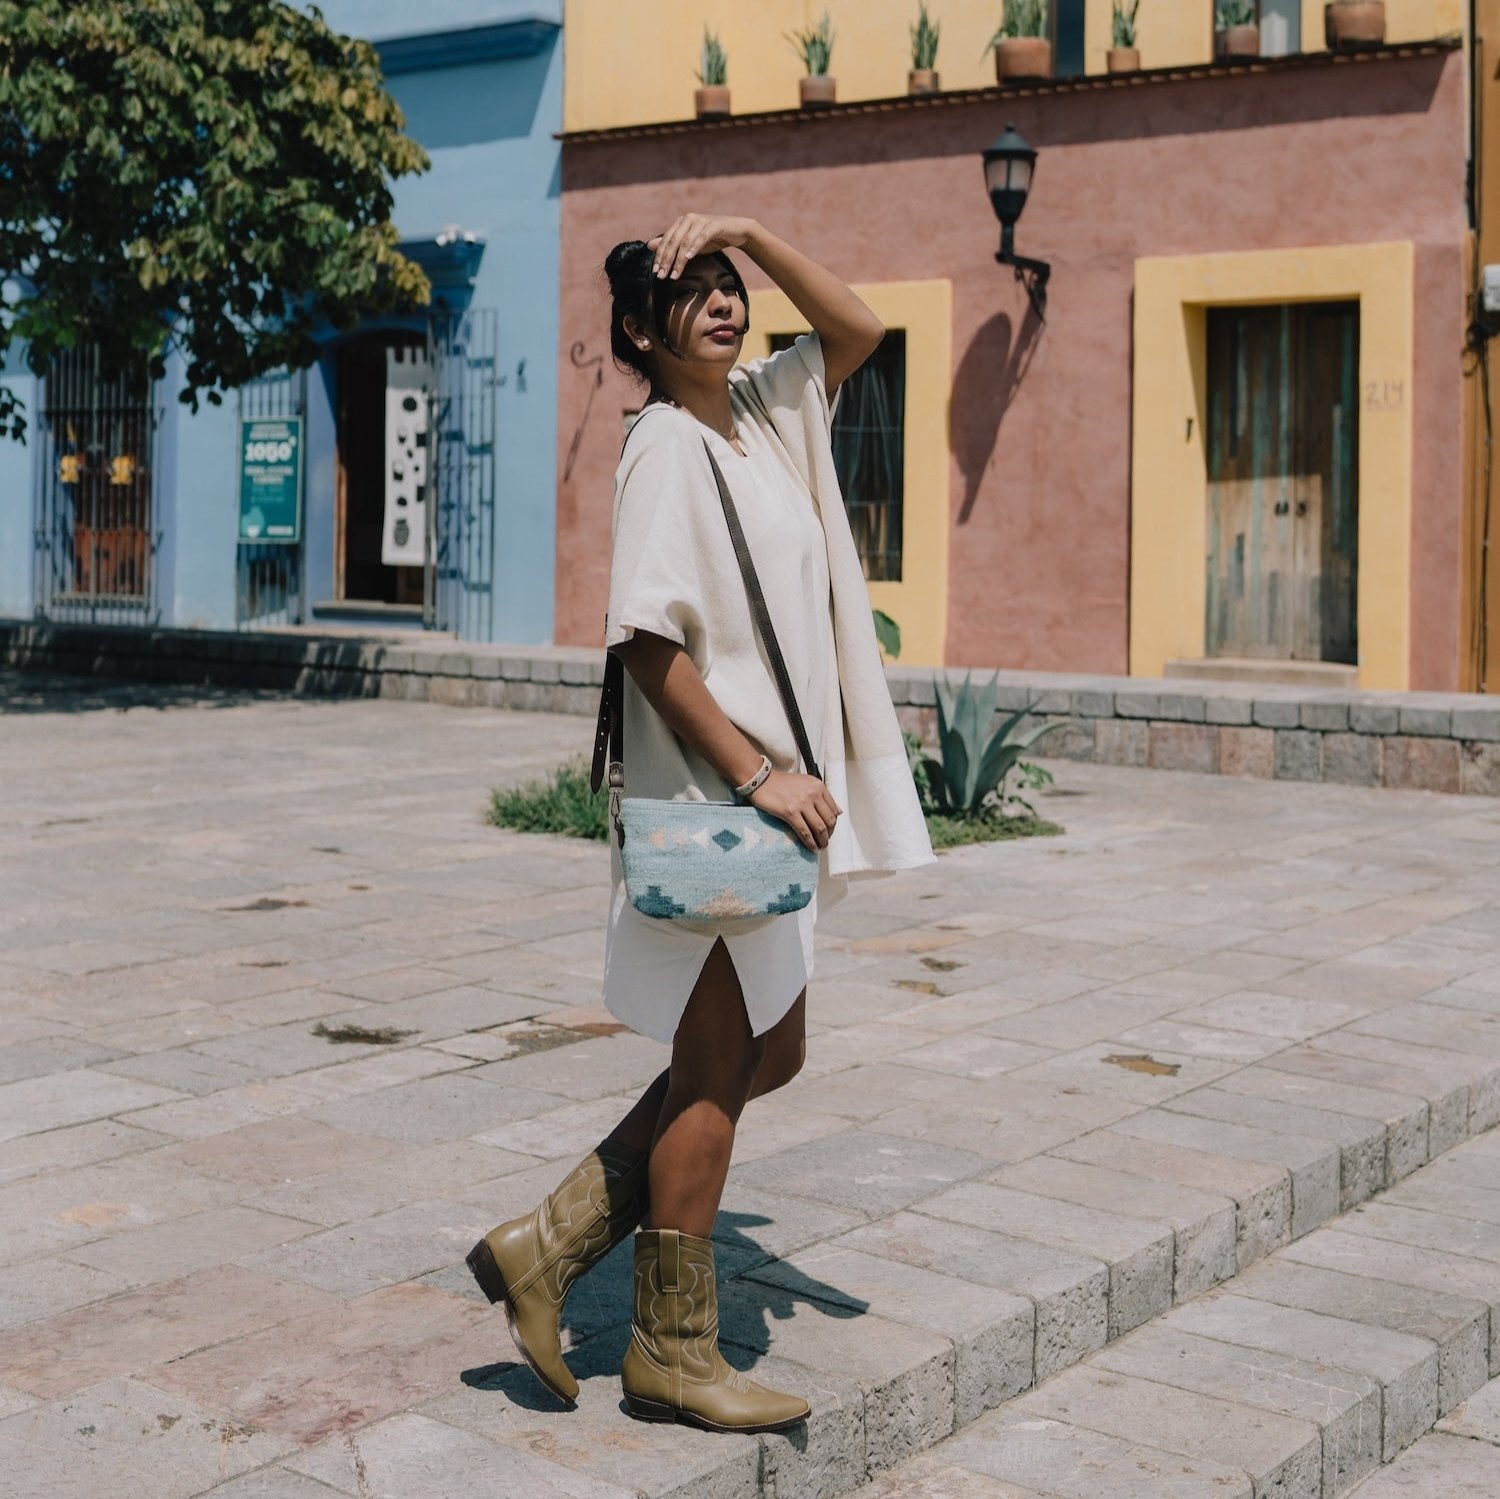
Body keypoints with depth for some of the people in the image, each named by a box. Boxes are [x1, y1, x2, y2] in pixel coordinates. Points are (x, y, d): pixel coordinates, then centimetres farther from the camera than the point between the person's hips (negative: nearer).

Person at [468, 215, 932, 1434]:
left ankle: (553, 1244, 21)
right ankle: (673, 1354, 14)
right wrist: (757, 772, -20)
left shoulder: (764, 415, 12)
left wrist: (749, 233, 7)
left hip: (778, 794, 9)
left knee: (768, 1058, 16)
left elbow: (857, 328, 20)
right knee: (718, 1075, 0)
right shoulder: (667, 443, -12)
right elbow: (647, 636, -19)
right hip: (714, 803, -9)